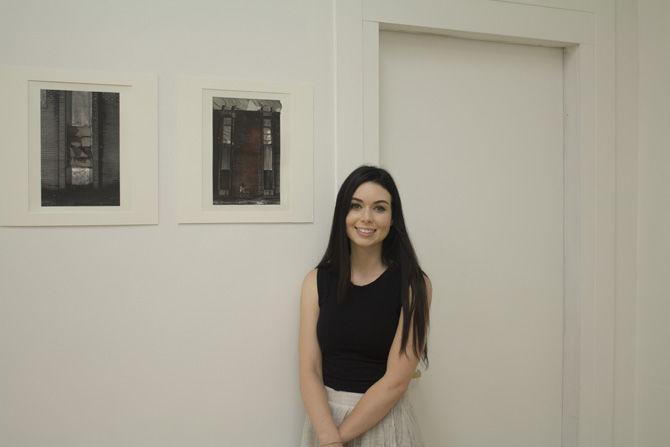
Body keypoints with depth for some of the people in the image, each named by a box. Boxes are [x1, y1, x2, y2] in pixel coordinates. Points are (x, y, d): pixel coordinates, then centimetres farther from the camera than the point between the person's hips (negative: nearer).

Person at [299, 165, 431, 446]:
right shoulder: (316, 281, -4)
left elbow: (395, 381, -15)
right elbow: (309, 372, -8)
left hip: (385, 421, -2)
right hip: (324, 417, 2)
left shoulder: (414, 285, -11)